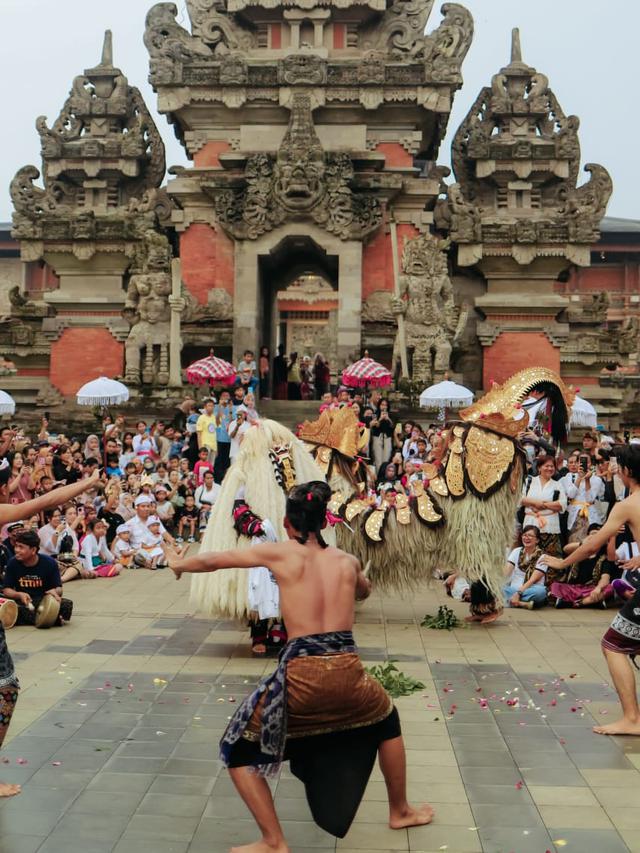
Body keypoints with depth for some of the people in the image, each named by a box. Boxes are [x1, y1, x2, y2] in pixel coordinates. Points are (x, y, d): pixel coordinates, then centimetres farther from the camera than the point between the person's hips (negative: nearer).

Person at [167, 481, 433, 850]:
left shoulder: (280, 553, 1)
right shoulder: (348, 561, 11)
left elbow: (212, 561, 12)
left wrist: (179, 564, 32)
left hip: (302, 674, -3)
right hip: (348, 671, 4)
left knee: (240, 749, 16)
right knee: (386, 719, 35)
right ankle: (400, 811, 46)